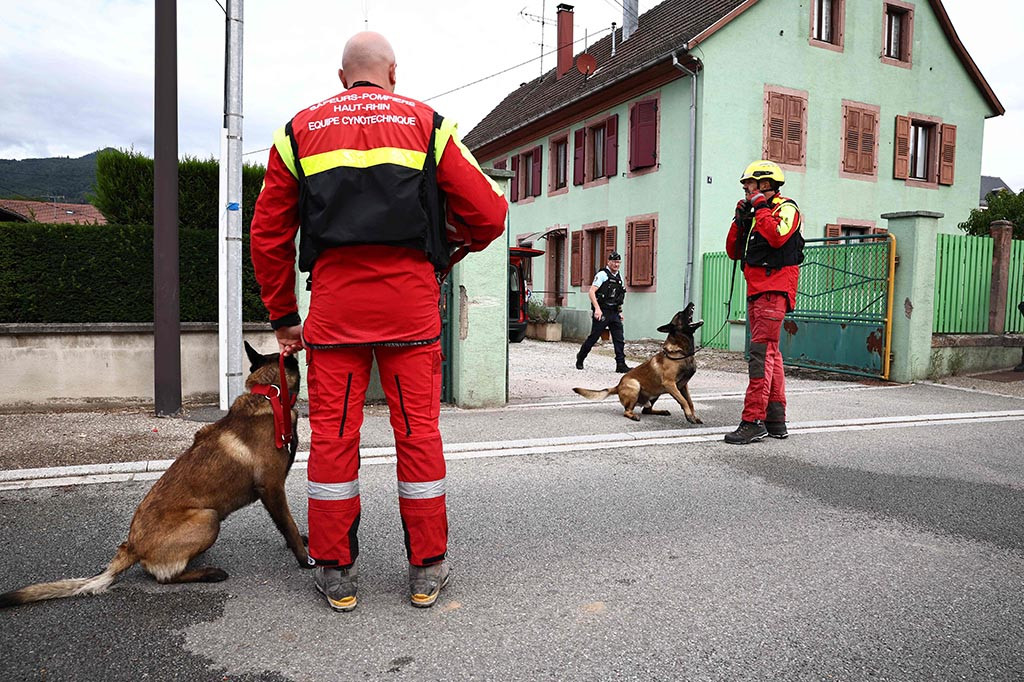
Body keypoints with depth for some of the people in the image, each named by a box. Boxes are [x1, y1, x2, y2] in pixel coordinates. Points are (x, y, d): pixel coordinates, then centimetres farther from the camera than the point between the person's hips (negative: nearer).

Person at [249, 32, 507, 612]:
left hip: (334, 295, 1)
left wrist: (283, 316, 20)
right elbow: (489, 213, 6)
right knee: (419, 431, 5)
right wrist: (465, 240, 27)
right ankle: (428, 569, 16)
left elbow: (268, 236, 14)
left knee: (333, 433, 6)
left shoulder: (300, 130, 18)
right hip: (410, 294, -1)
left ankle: (336, 573, 16)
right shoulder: (427, 123, 13)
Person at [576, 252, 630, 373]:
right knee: (593, 337, 2)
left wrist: (620, 312, 19)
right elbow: (592, 292, -16)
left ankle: (621, 365, 0)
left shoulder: (619, 277, 15)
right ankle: (580, 358, 21)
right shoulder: (602, 274, -7)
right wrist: (597, 308, -24)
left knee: (619, 339, -1)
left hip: (614, 313, 7)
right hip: (601, 312, -6)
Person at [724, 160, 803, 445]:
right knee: (770, 353, 10)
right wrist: (740, 218, 9)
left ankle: (753, 421, -19)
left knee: (762, 351, -16)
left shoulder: (786, 208, -2)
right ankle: (776, 420, 17)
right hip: (756, 290, 9)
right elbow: (733, 251, 19)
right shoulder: (755, 214, 22)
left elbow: (777, 236, -23)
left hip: (774, 289, -9)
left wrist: (761, 206, -11)